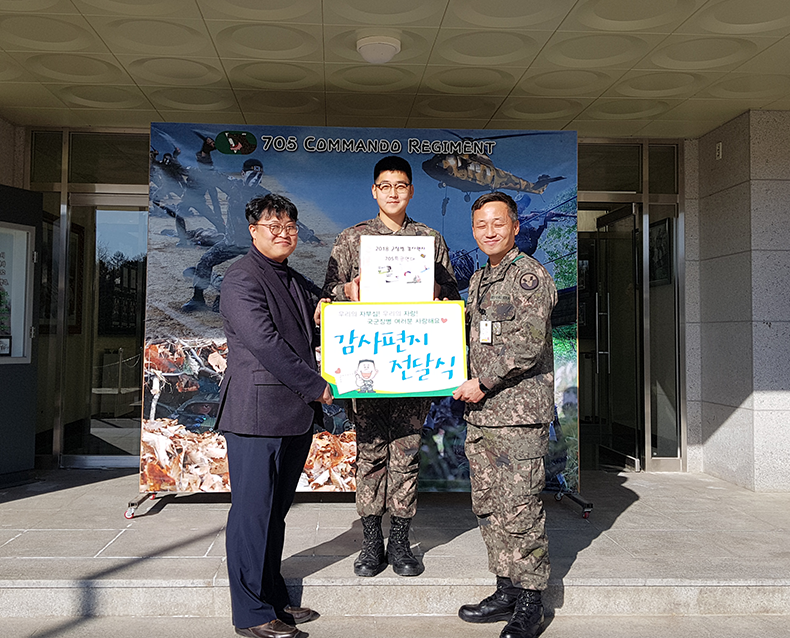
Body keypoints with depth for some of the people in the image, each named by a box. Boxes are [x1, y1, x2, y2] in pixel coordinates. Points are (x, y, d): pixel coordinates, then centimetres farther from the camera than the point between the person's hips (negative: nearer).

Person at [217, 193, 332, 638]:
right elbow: (266, 344, -18)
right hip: (257, 414, -8)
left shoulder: (297, 282, 19)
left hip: (297, 416, 8)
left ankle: (275, 600, 26)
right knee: (253, 512, 0)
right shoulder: (242, 279, -9)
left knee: (276, 511, 16)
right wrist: (317, 386, -13)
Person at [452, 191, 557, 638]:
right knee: (489, 505, 12)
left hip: (520, 411, -8)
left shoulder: (530, 275, -8)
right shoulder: (479, 280, 18)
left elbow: (528, 343, -17)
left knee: (520, 508, -4)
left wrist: (483, 382, -14)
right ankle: (507, 590, 25)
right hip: (481, 414, 9)